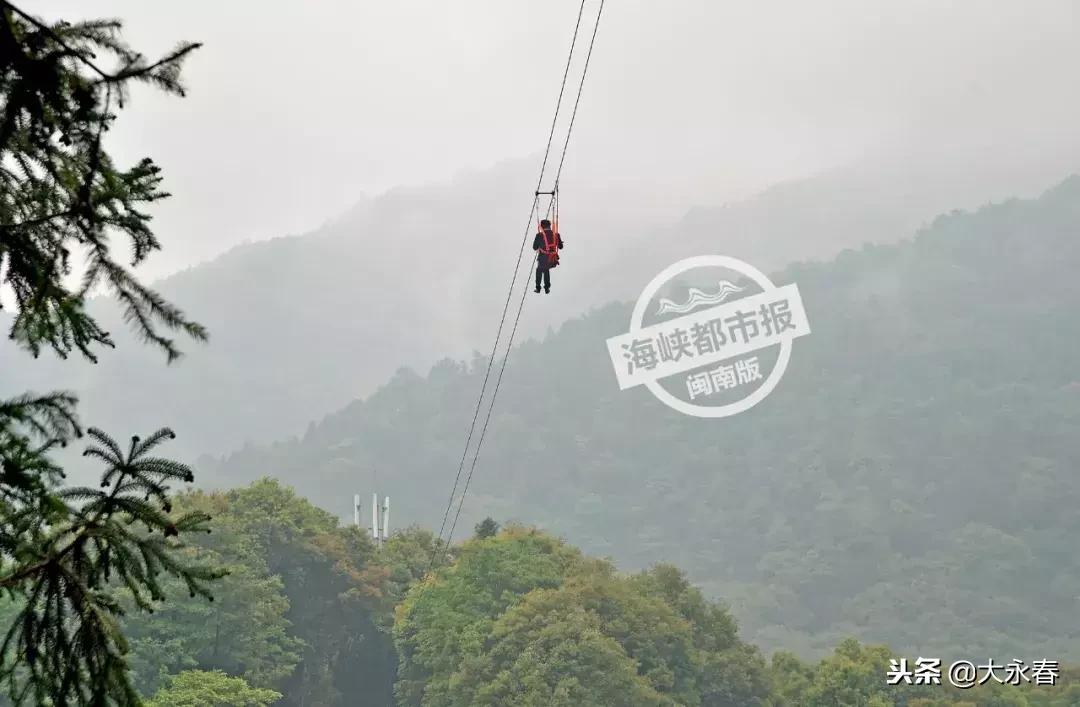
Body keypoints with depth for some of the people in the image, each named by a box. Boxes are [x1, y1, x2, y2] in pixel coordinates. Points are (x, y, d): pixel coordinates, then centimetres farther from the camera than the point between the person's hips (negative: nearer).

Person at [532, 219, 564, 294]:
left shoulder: (540, 235, -10)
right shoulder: (556, 235, 0)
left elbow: (535, 248, -1)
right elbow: (560, 246, 12)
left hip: (543, 260, -3)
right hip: (553, 261, 3)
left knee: (539, 270, 27)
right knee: (546, 270, 31)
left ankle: (538, 288, 29)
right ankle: (547, 288, 30)